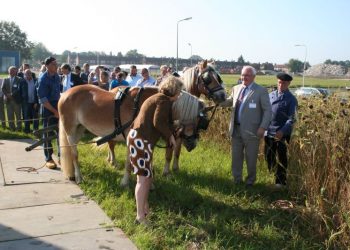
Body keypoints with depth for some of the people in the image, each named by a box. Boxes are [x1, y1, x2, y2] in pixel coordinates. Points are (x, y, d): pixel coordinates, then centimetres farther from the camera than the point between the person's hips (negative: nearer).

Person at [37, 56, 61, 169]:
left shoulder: (57, 76, 5)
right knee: (48, 134, 2)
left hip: (58, 106, 6)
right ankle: (48, 159, 11)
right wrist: (54, 111, -17)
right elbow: (42, 98, -17)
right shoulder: (43, 79, -15)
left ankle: (61, 156, 20)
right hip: (48, 108, -6)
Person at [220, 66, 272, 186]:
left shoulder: (261, 91, -7)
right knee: (236, 156, 15)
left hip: (251, 130, -5)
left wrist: (263, 127, -16)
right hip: (236, 129, 5)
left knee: (251, 158, 9)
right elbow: (229, 102, 21)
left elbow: (268, 110, -7)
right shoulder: (236, 88, 8)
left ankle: (250, 181, 27)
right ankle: (236, 180, 30)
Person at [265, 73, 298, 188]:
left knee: (282, 159, 5)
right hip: (269, 132, 4)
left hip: (282, 134, -4)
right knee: (269, 157, 13)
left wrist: (282, 131, -23)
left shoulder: (291, 99, -3)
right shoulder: (271, 95, 10)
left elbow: (292, 118, -11)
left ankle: (280, 181, 17)